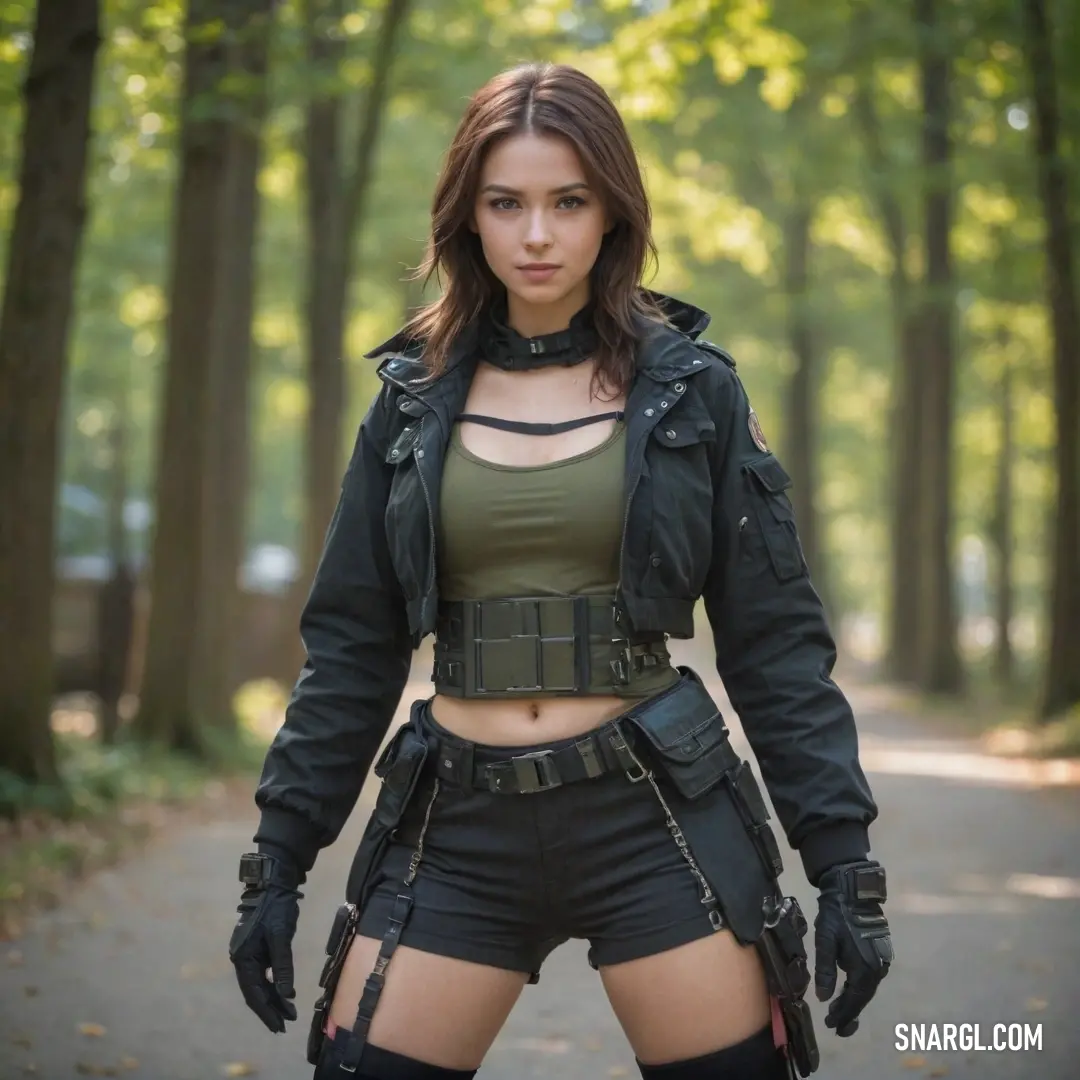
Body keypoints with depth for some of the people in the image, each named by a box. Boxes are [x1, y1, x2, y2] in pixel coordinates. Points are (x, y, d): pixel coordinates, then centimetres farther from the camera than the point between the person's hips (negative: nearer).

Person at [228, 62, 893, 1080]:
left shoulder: (692, 388, 1)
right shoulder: (413, 397, 7)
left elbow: (775, 642, 1)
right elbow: (349, 645, 9)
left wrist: (844, 861, -5)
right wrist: (279, 858, 5)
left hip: (659, 817, -1)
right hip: (455, 827, 2)